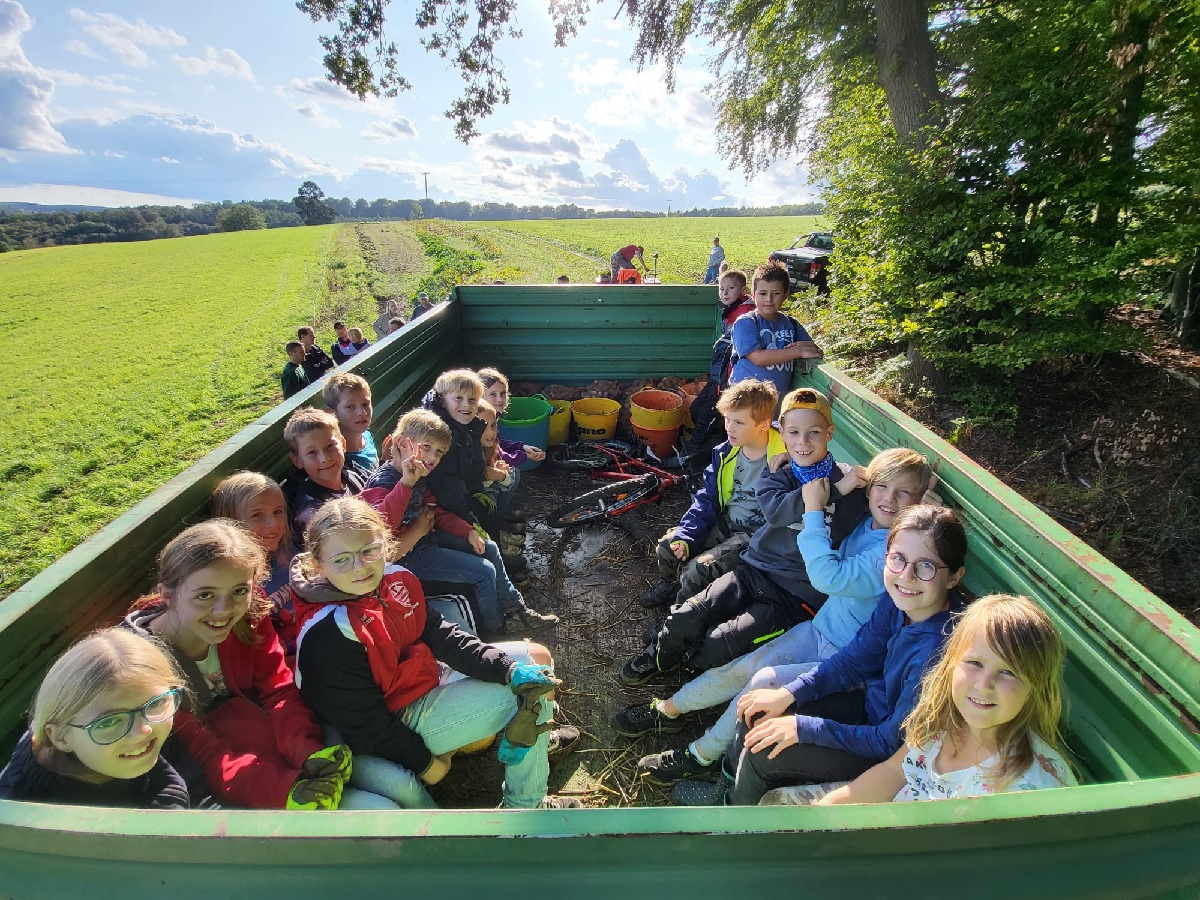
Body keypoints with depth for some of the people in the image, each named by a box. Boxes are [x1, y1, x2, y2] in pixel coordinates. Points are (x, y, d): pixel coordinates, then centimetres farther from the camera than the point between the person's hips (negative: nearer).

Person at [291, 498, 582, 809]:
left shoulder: (392, 578, -9)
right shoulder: (329, 635, -29)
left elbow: (440, 635, -5)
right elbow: (365, 725, -22)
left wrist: (509, 670, -14)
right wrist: (424, 763, -11)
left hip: (431, 676, 8)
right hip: (404, 719, -7)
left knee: (536, 659, 10)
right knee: (530, 694, -13)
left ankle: (537, 743, 36)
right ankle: (525, 806, 8)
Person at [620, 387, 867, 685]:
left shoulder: (847, 481, -5)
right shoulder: (777, 475, 5)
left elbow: (835, 536, -18)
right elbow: (775, 511, -18)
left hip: (798, 594, -3)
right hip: (755, 569, 4)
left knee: (720, 644, -18)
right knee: (686, 618, -10)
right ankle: (660, 655, 24)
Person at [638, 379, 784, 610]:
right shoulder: (725, 453, 0)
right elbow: (707, 498, 4)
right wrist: (685, 535, -6)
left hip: (754, 536, -7)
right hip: (724, 524, 7)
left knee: (697, 570, -22)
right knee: (668, 545, 0)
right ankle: (669, 586, 32)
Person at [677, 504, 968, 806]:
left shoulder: (935, 651, -36)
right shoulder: (898, 600, -14)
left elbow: (892, 742, -25)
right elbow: (853, 661, -2)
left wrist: (803, 727, -22)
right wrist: (788, 694, -10)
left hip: (892, 758, -6)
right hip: (872, 703, 7)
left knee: (762, 752, -10)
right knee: (761, 709, 1)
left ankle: (737, 813, 24)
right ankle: (726, 786, 28)